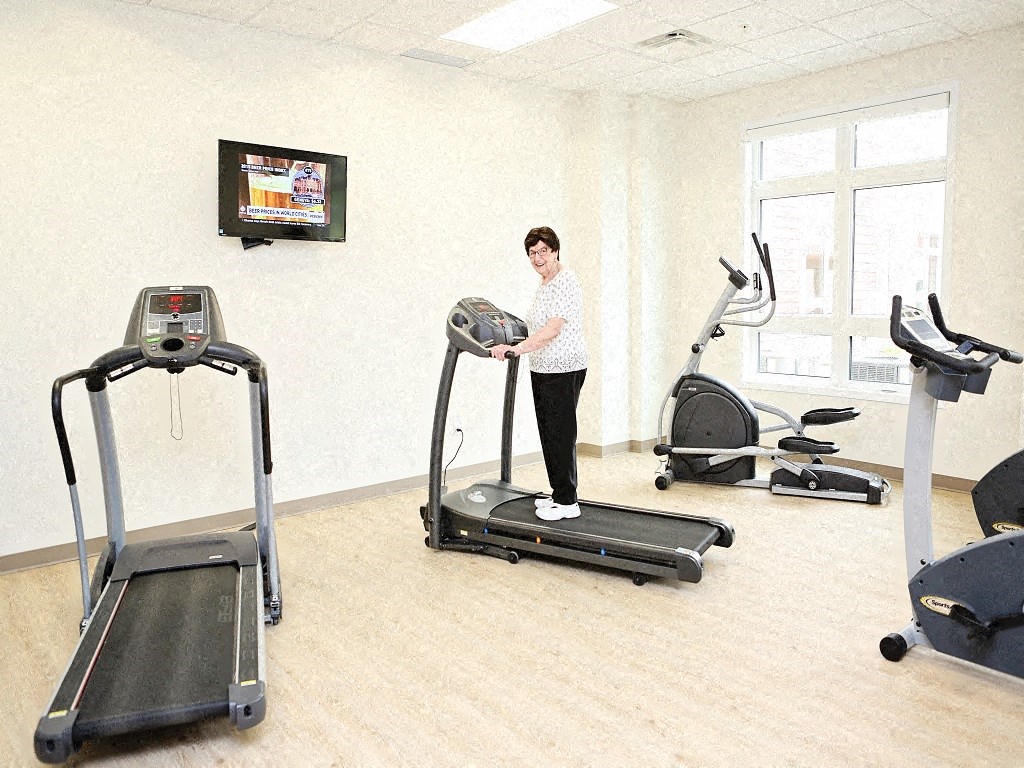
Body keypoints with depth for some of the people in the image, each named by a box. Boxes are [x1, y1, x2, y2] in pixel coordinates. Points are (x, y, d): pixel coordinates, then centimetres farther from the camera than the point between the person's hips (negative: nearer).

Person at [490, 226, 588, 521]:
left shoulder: (565, 281, -14)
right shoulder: (544, 283, 17)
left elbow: (552, 330, -24)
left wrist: (517, 347, -32)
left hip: (564, 370, -10)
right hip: (542, 370, 10)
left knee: (560, 433, -6)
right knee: (549, 433, 12)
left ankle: (567, 502, 2)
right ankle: (559, 494, 22)